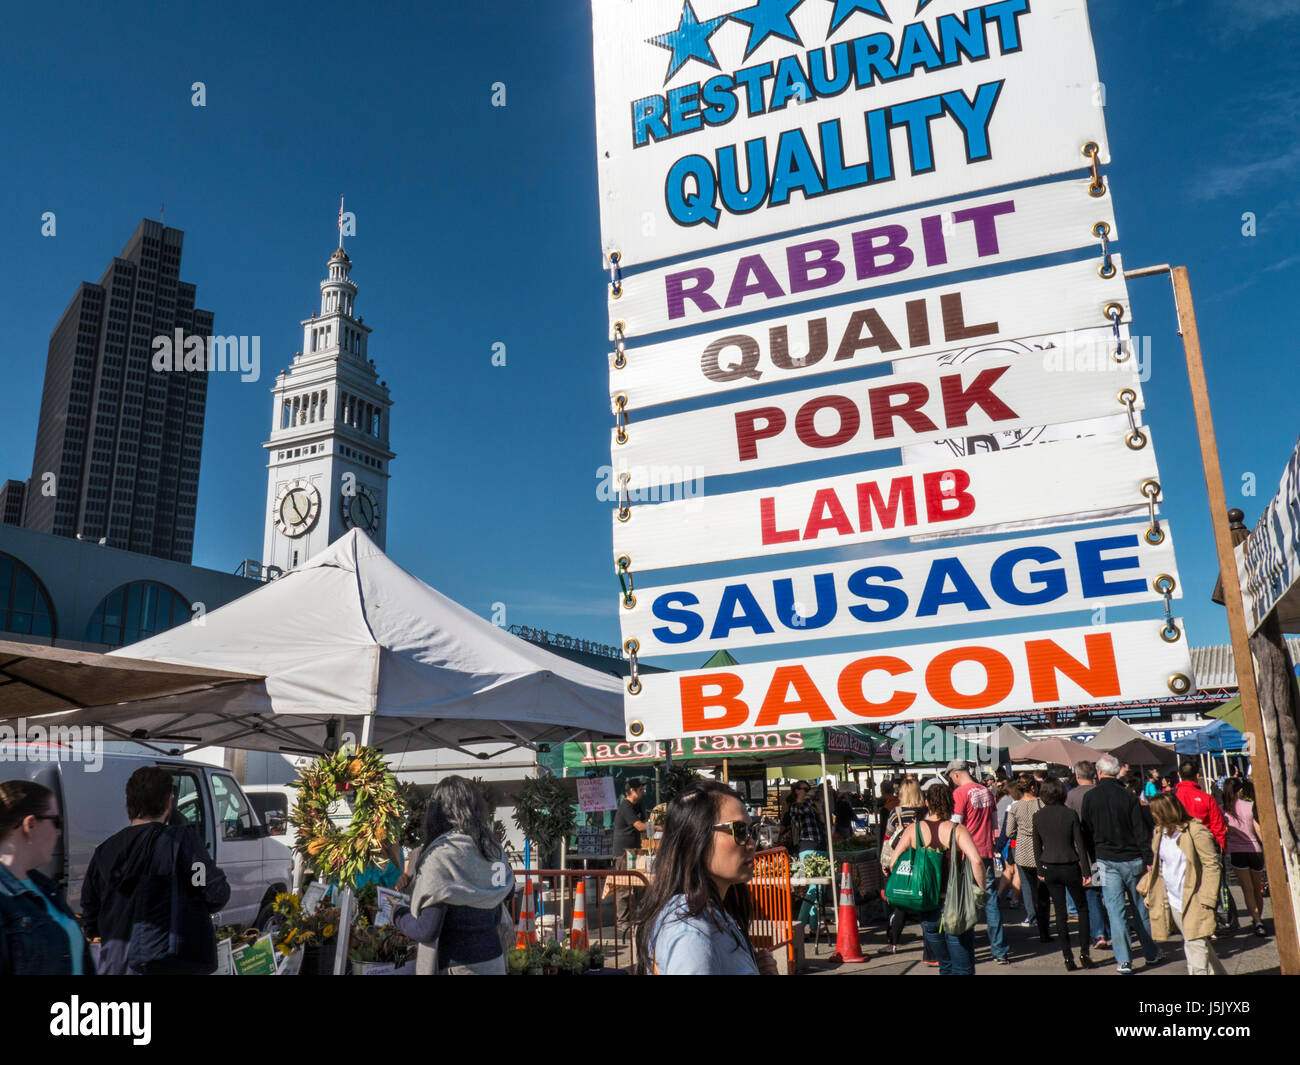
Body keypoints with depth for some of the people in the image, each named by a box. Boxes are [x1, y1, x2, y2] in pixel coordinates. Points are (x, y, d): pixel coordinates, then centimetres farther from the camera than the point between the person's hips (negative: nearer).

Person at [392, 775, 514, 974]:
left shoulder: (441, 855, -17)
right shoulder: (494, 850, 2)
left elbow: (427, 930, -20)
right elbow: (507, 893, 19)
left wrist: (397, 914, -1)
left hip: (458, 967, -6)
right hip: (494, 961, 6)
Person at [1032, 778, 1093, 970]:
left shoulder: (1038, 816, -1)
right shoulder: (1070, 814, -8)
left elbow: (1037, 846, 5)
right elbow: (1080, 844, -7)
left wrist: (1040, 870, 14)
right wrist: (1086, 871, -3)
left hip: (1049, 869, 2)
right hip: (1070, 867, -2)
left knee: (1060, 912, 8)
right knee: (1082, 908, 13)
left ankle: (1068, 957, 6)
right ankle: (1084, 952, 6)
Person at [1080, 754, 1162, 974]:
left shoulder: (1090, 797, -3)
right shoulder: (1129, 797, -7)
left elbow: (1087, 832, 3)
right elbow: (1141, 832, -8)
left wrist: (1094, 856, 13)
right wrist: (1149, 861, -3)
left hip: (1107, 861, 0)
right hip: (1132, 860, 0)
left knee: (1115, 910, 1)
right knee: (1141, 907, 14)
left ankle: (1124, 961, -1)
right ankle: (1151, 953, 26)